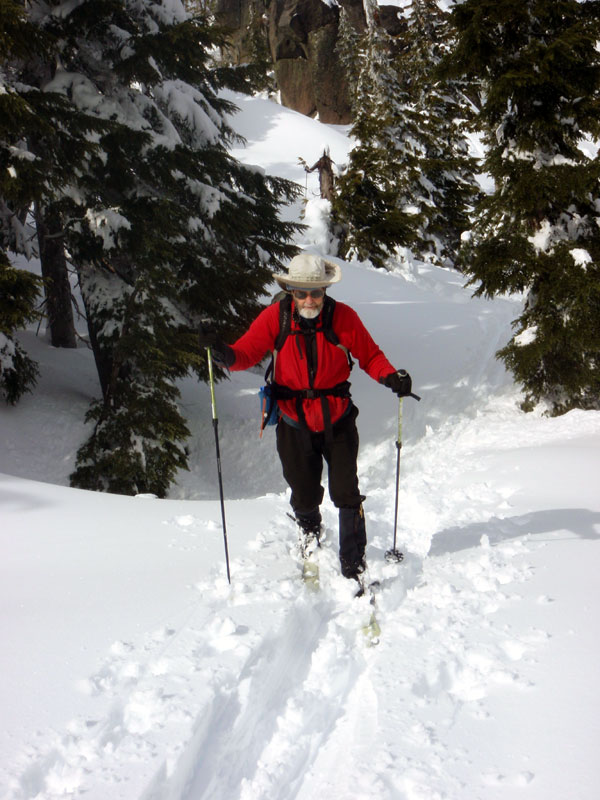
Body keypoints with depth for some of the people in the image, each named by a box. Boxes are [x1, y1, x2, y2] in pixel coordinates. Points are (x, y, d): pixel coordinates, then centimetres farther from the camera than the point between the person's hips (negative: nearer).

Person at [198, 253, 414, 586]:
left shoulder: (343, 316, -11)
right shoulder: (274, 317, -9)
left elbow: (369, 356, -2)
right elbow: (247, 352, -8)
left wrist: (391, 376, -20)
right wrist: (224, 353, -30)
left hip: (338, 423, -1)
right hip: (295, 425, 1)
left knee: (346, 494, -3)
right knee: (305, 497, 11)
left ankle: (354, 564, 13)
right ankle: (310, 533, 46)